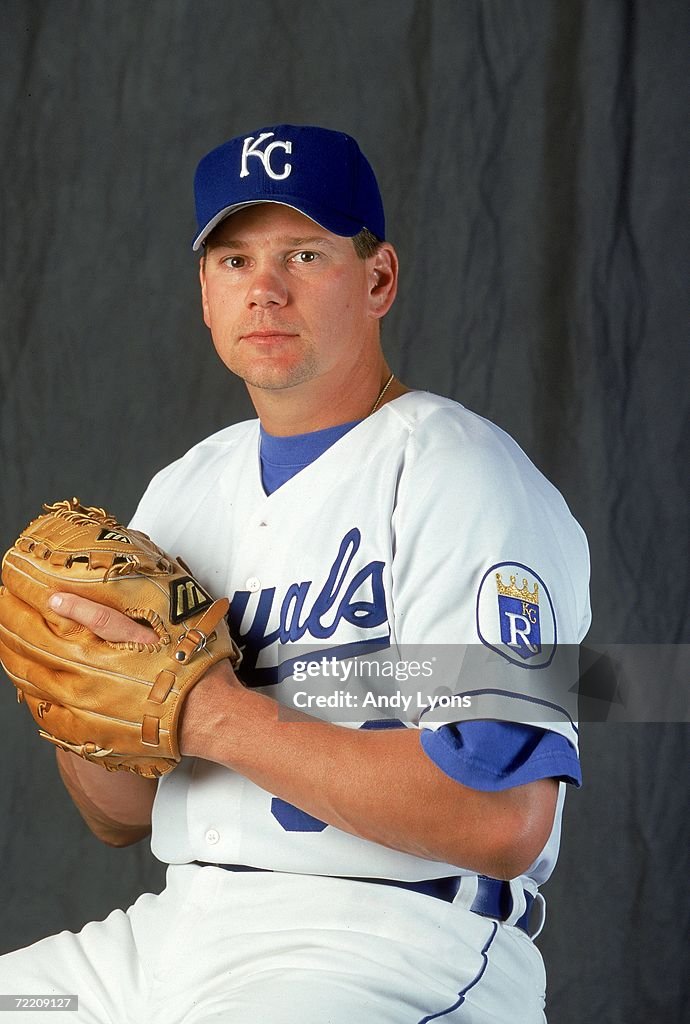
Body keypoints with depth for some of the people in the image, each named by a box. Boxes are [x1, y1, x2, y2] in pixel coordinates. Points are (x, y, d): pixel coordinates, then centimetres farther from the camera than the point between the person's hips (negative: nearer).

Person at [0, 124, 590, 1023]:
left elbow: (503, 822, -19)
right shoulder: (184, 490, 17)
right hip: (178, 930, 7)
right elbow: (124, 818, 19)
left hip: (400, 941, -7)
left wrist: (215, 714, -16)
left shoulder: (464, 478, -7)